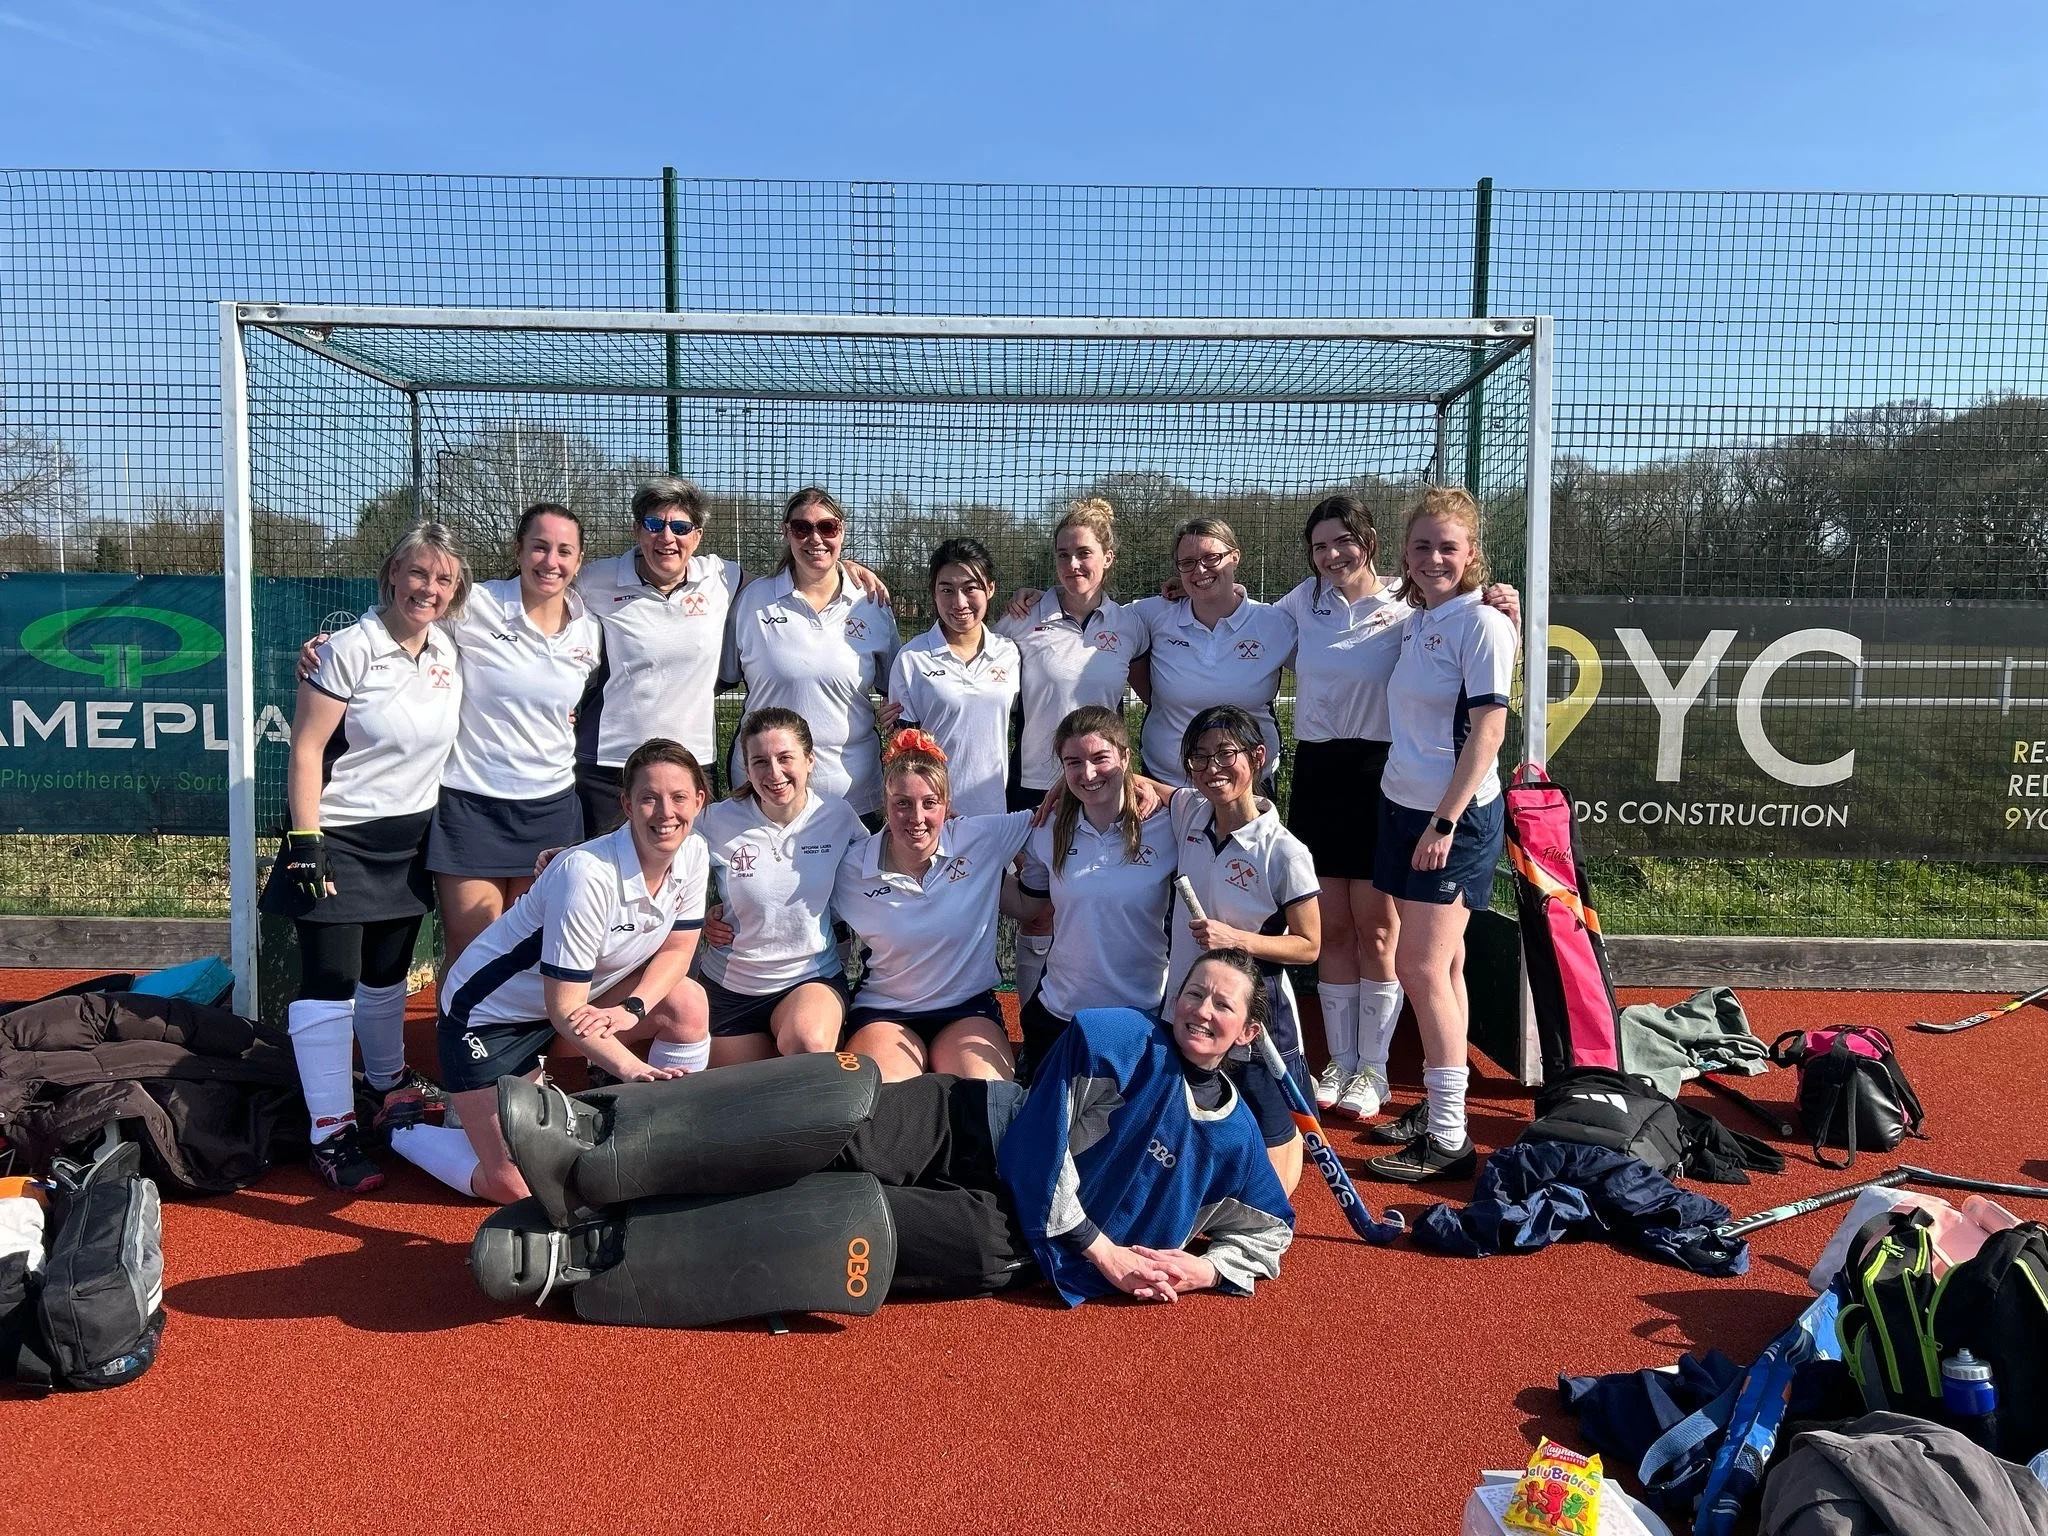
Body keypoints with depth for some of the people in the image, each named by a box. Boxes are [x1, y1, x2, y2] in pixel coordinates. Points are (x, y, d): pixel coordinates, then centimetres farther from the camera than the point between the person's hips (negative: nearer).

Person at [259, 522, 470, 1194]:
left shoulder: (448, 652, 3)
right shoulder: (351, 649, -16)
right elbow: (305, 750, -16)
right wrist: (305, 843, -19)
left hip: (409, 839, 6)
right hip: (339, 839, -6)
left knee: (387, 972, 20)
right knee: (330, 982, -3)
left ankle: (388, 1080, 39)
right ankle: (331, 1130, 3)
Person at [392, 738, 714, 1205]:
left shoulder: (693, 856, -13)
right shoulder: (586, 874, -32)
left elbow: (677, 949, -4)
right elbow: (564, 1008, -28)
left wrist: (631, 1010, -22)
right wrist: (633, 1070, -38)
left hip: (587, 992, 6)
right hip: (489, 1013, -6)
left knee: (687, 1003, -19)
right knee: (514, 1186, -7)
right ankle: (402, 1127, 19)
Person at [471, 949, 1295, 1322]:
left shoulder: (1232, 1139, 9)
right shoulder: (1117, 1039, 2)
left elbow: (1268, 1234, 15)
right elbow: (1043, 1144, -4)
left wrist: (1201, 1268, -4)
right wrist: (1099, 1251, -9)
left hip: (1007, 1238, 0)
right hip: (963, 1133, 1)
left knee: (852, 1221, -28)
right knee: (841, 1101, -31)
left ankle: (584, 1253, -29)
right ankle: (594, 1135, -33)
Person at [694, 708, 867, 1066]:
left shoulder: (839, 817, -9)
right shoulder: (718, 822, -11)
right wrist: (703, 917, -11)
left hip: (814, 978, -1)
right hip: (729, 986, 2)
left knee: (809, 1043, -32)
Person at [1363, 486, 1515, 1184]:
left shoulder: (1482, 623, -12)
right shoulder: (1415, 621, 11)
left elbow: (1487, 731, -17)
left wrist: (1445, 822, -20)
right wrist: (1416, 814, 10)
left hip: (1454, 816, -7)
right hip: (1404, 805, 8)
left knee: (1423, 968, -8)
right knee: (1441, 965, 13)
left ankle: (1449, 1138, 0)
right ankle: (1436, 1107, 22)